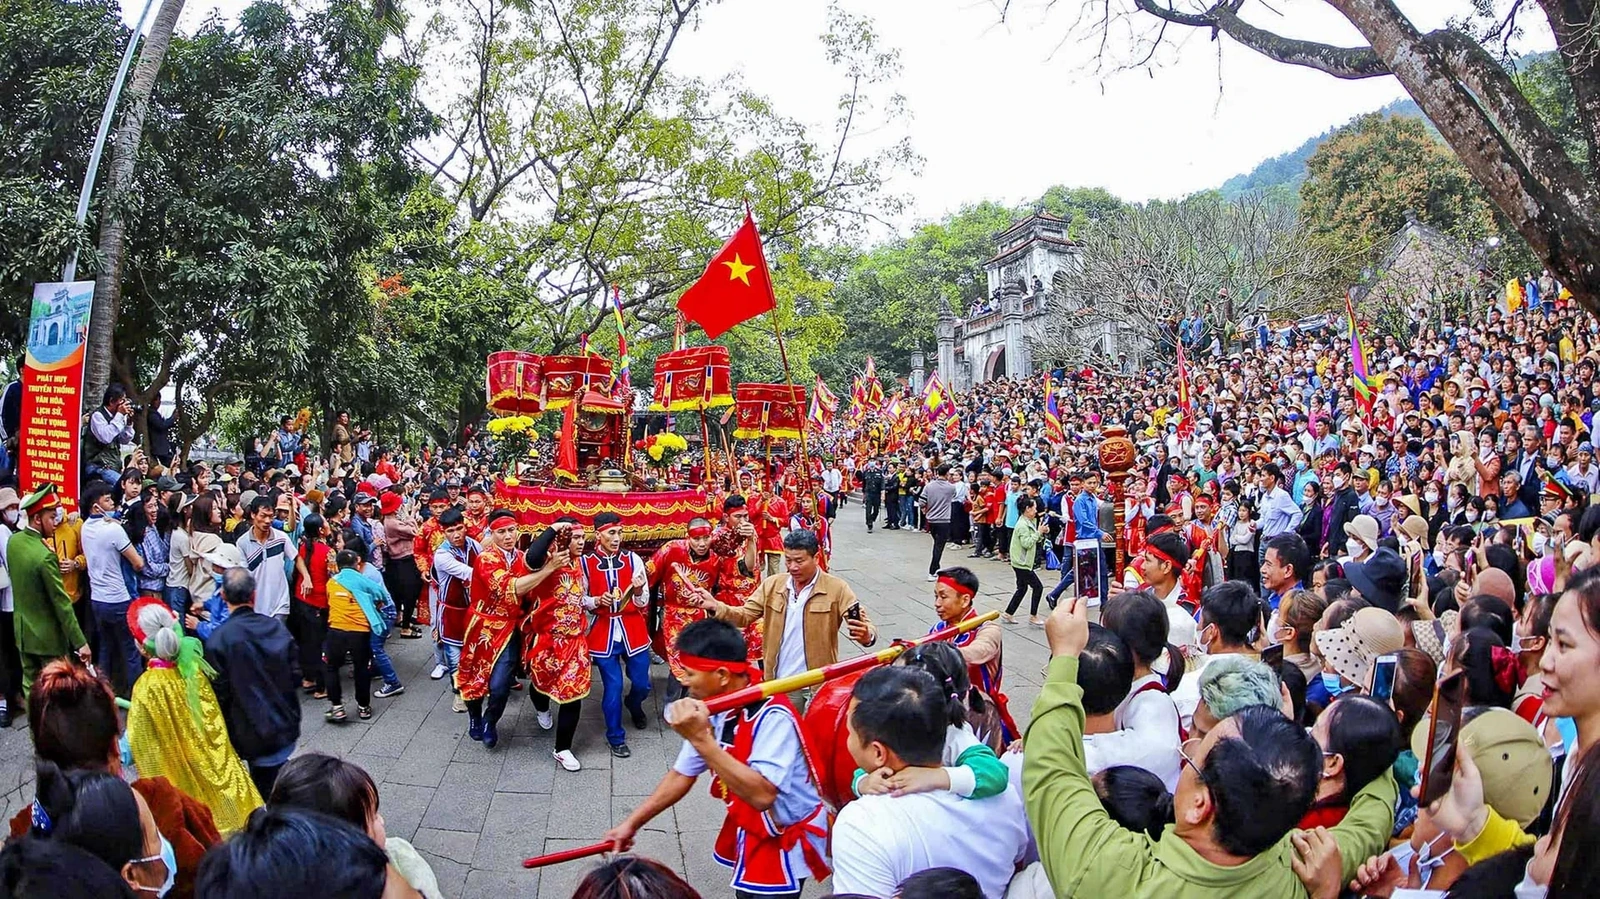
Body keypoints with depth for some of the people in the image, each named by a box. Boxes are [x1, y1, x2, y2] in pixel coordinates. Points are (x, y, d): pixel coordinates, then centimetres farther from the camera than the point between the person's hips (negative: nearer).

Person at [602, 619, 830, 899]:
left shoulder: (773, 717, -32)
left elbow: (761, 795, -43)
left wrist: (700, 739, -45)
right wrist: (631, 823, 2)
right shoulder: (711, 710, -8)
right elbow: (683, 774, 3)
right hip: (748, 829, 7)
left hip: (786, 840, -7)